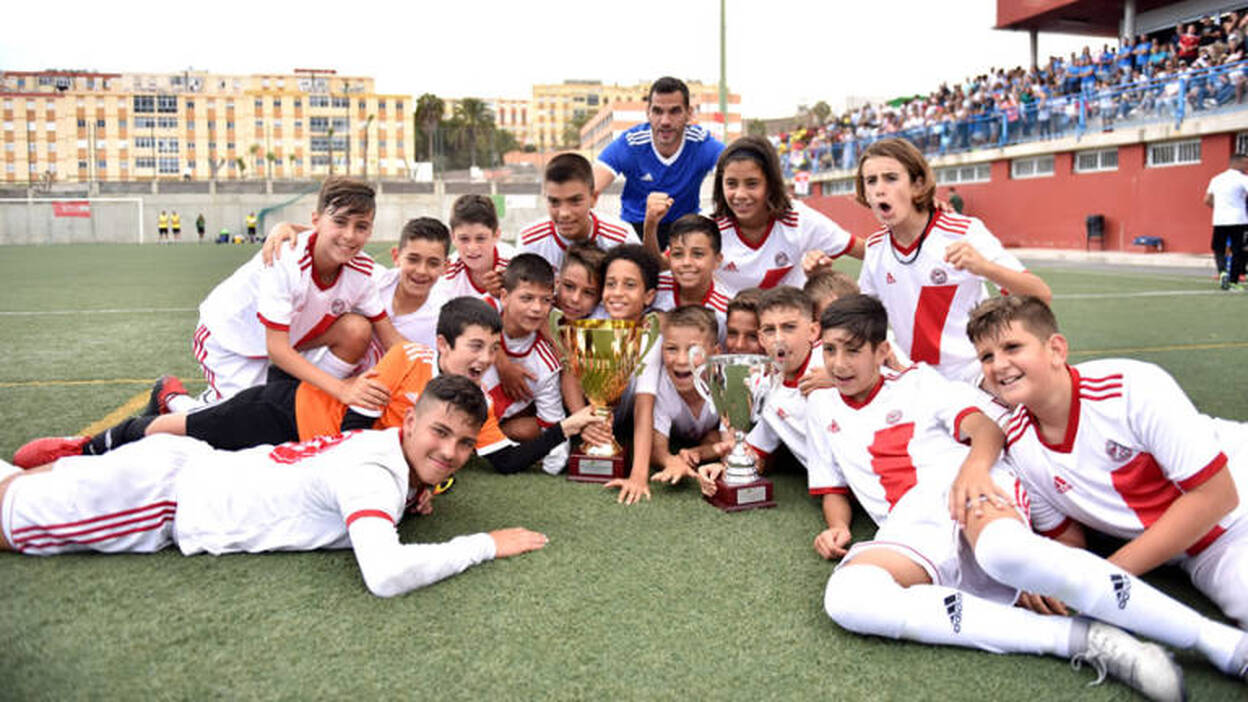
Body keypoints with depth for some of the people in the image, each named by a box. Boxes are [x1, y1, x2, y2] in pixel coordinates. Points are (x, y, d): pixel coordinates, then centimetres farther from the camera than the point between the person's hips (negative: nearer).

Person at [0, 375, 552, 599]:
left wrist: (409, 497, -2)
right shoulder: (372, 471, -32)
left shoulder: (396, 452, -4)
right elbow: (385, 575, -47)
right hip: (159, 491, -8)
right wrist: (486, 545, -34)